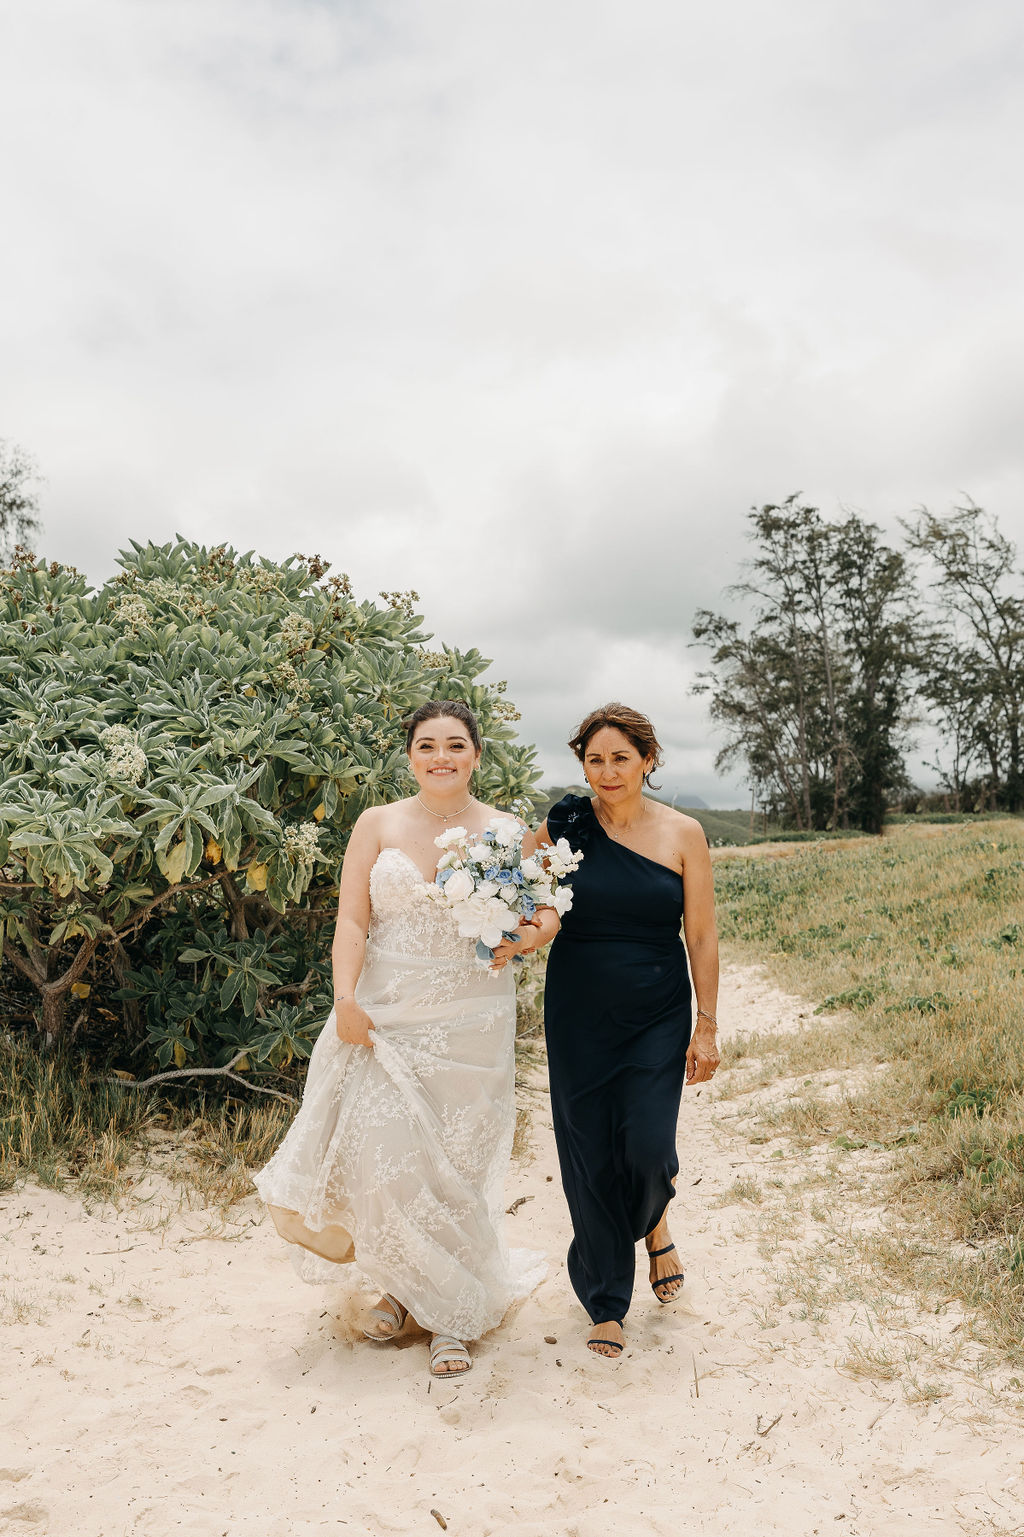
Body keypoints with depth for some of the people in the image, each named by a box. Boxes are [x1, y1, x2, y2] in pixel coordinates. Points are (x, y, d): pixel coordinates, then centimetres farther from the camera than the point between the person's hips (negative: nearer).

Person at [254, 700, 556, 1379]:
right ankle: (405, 1281, 29)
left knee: (457, 1165, 5)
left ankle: (454, 1312, 25)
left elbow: (545, 915, 3)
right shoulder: (377, 825, 2)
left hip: (471, 1019, 0)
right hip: (386, 1013, 1)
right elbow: (353, 920, -3)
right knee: (380, 1150, 0)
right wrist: (345, 999, -14)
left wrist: (523, 939, -19)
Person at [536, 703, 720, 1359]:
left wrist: (707, 1027, -2)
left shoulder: (682, 834, -4)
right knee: (590, 1154, 6)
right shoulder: (562, 828, -4)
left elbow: (702, 936, -1)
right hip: (579, 1015, 1)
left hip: (658, 1016, -1)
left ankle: (655, 1220, 31)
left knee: (647, 1146, -8)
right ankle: (607, 1300, 28)